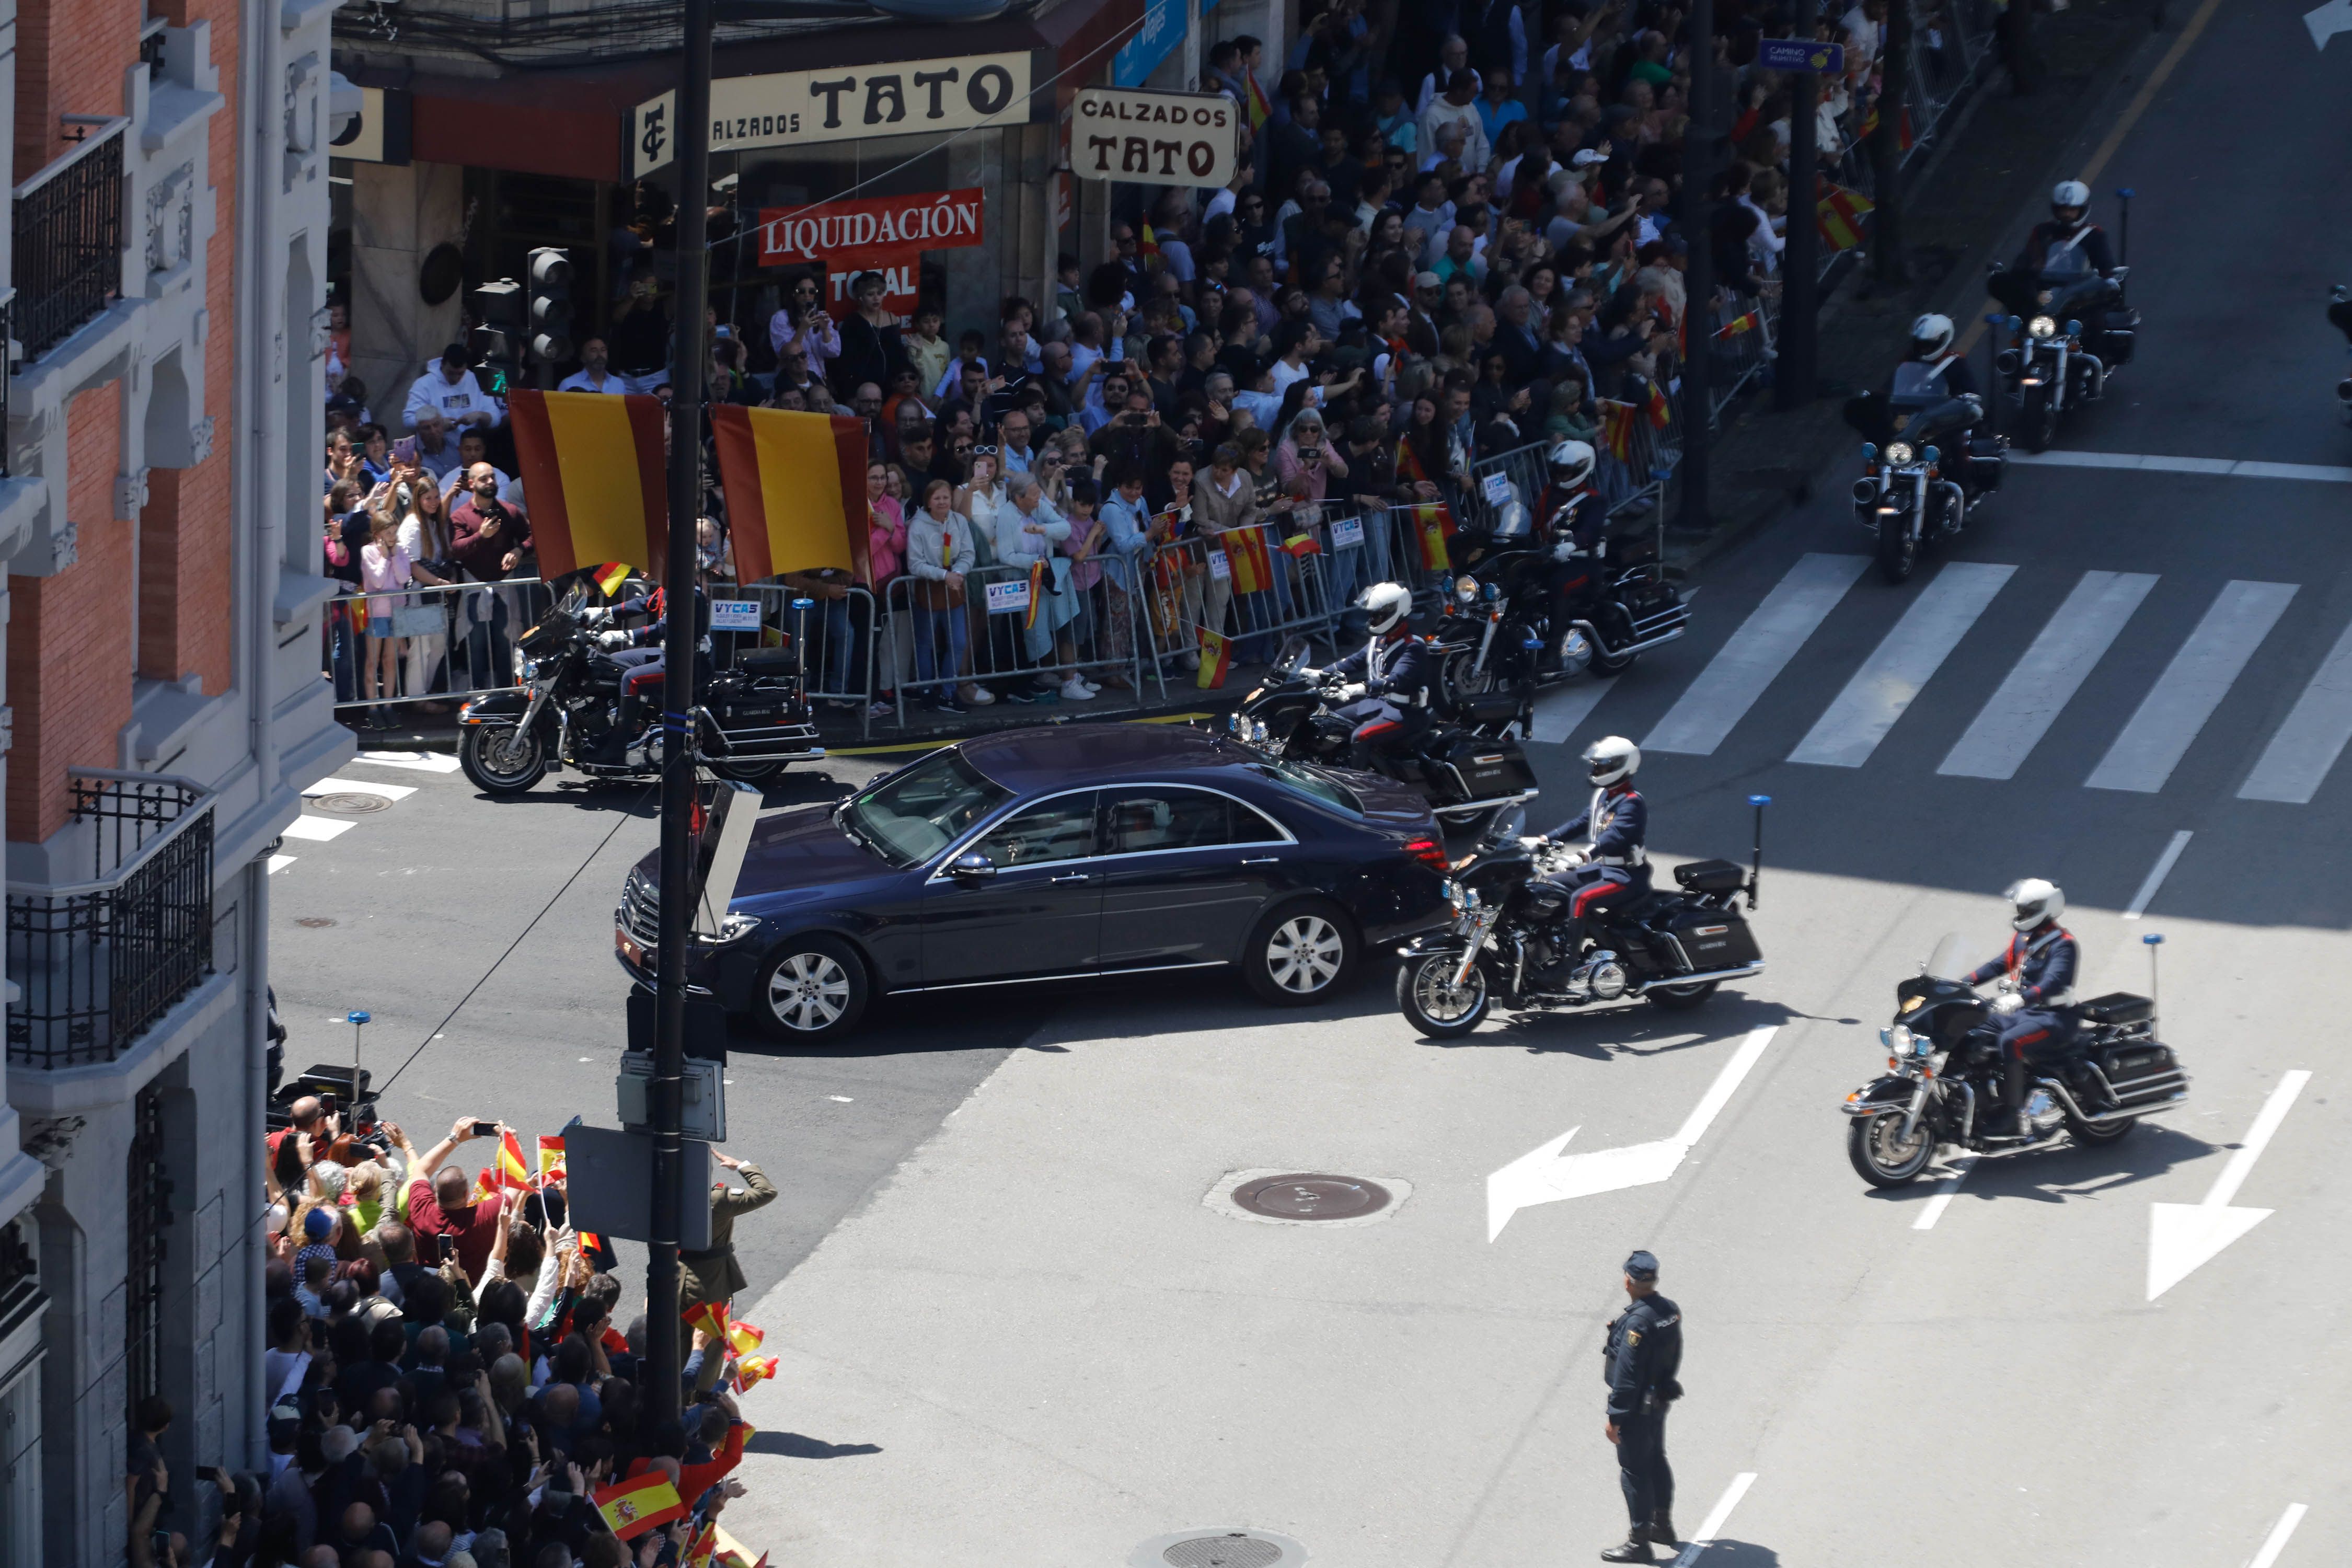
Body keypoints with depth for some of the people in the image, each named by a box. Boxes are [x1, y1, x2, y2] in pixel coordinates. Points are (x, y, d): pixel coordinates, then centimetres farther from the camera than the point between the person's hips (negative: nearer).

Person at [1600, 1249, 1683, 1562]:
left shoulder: (1637, 1322, -29)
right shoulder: (1671, 1311, -2)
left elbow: (1626, 1375, -26)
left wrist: (1614, 1417, -19)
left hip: (1637, 1407, -9)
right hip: (1660, 1400, 9)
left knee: (1634, 1471, 2)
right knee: (1656, 1460, 24)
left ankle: (1639, 1542, 9)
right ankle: (1662, 1525, 41)